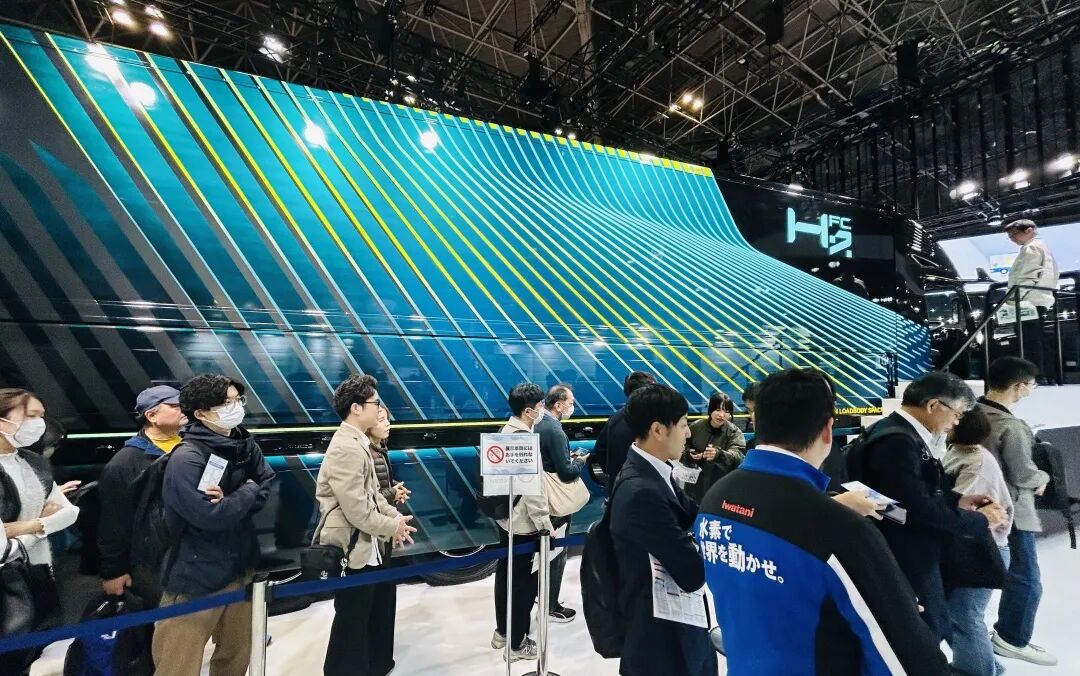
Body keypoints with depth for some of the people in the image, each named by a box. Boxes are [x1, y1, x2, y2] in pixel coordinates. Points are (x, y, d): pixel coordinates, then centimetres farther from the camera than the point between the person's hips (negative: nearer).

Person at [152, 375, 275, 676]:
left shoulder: (245, 444, 1)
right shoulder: (186, 458, -21)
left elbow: (270, 486, 1)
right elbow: (211, 515, -28)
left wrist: (233, 499, -16)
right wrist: (247, 492, -12)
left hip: (240, 568, 7)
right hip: (195, 578, -7)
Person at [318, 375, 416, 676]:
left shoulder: (359, 443, 9)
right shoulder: (346, 448, -24)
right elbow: (357, 509, -26)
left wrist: (396, 517, 2)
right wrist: (391, 527, -13)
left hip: (368, 546, 10)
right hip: (352, 549, -10)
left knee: (379, 610, 23)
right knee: (352, 619, 8)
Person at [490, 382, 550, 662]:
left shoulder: (506, 431, 5)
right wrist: (545, 524, -16)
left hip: (506, 517, 9)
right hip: (524, 524, -9)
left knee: (506, 574, 19)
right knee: (524, 581, 5)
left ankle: (502, 632, 35)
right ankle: (517, 644, 19)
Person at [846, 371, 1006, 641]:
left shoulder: (902, 434, 6)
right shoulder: (897, 442, -26)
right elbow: (920, 507, -26)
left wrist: (957, 500, 2)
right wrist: (979, 519, -12)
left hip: (914, 554, 10)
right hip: (909, 561, -10)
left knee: (931, 628, 21)